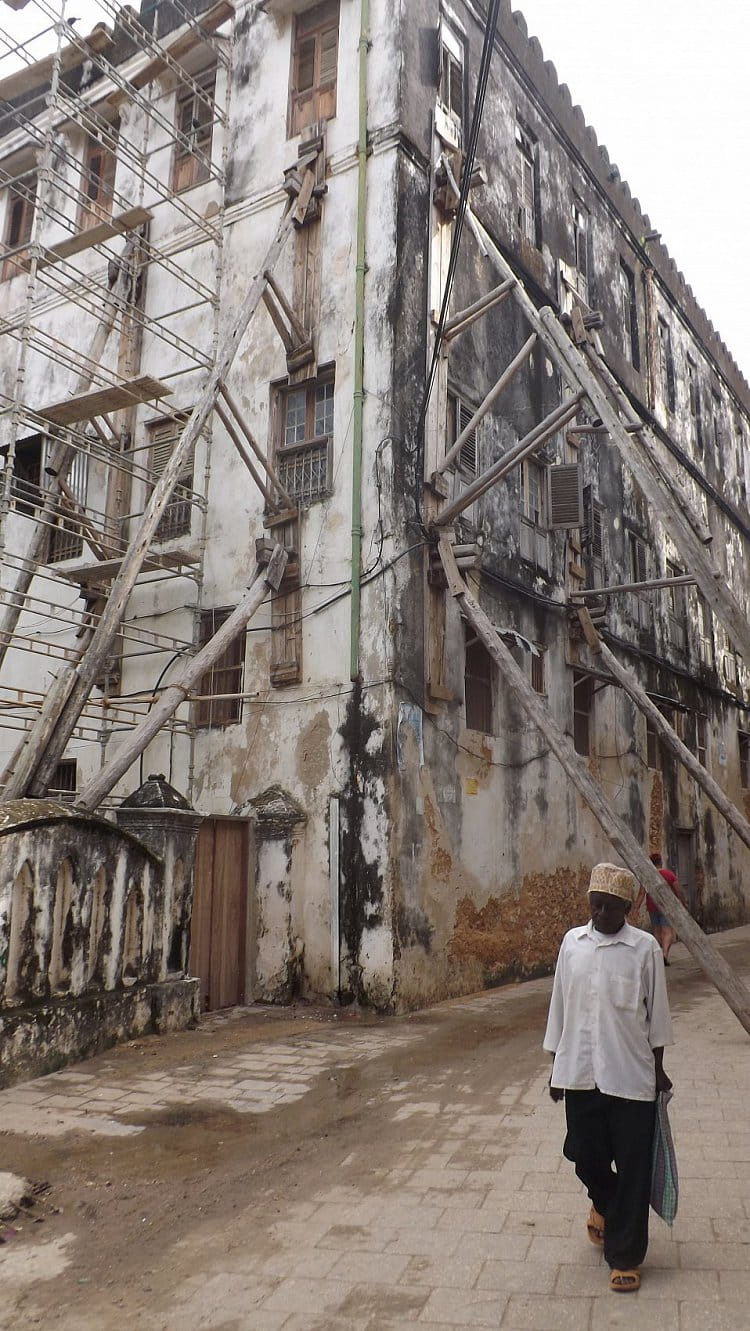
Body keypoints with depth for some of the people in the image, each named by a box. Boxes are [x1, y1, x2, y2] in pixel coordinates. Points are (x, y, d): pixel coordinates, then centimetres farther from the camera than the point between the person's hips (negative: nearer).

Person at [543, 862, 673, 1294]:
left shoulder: (645, 947, -8)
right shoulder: (573, 942, 0)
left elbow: (657, 1013, 1)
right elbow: (560, 1005, 7)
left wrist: (658, 1068, 7)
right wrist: (557, 1066, 10)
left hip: (631, 1076, -2)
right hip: (580, 1073, 3)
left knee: (632, 1168, 5)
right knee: (586, 1154, 12)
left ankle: (625, 1256, 23)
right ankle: (604, 1203, 45)